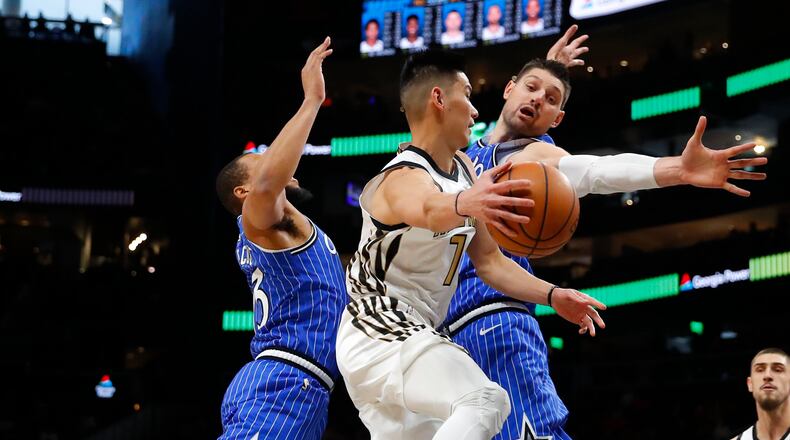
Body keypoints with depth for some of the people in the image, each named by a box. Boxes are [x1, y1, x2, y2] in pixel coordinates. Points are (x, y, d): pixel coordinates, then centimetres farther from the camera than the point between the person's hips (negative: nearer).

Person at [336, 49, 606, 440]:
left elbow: (489, 260, 15)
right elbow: (426, 210, -46)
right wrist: (464, 203, -68)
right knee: (486, 402, -30)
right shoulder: (404, 178, -20)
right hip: (381, 337, -10)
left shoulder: (464, 169, 9)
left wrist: (551, 295, 2)